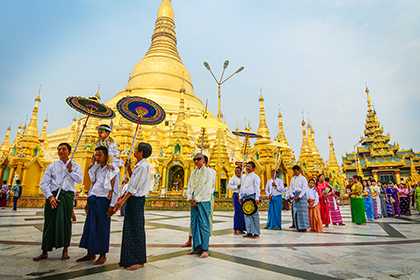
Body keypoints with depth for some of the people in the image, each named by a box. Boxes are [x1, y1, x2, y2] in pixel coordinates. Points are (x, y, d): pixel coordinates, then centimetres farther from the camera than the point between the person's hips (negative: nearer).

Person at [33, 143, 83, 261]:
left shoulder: (75, 166, 11)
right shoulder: (52, 166, 11)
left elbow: (80, 180, -2)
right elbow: (43, 184, 5)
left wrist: (70, 170, -11)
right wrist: (50, 196, -9)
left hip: (67, 196, -1)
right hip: (53, 195, 1)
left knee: (66, 222, 0)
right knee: (49, 222, 2)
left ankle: (65, 250, 12)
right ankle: (45, 251, 15)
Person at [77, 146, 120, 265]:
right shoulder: (96, 169, 13)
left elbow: (114, 189, -11)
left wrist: (112, 205, -15)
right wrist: (88, 202, 19)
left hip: (103, 201, -7)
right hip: (93, 201, 7)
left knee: (102, 228, 1)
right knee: (89, 226, 10)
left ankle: (103, 255, 15)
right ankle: (91, 253, 25)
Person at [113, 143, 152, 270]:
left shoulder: (143, 166, -17)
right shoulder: (139, 165, 13)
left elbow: (135, 187, -19)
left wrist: (123, 200, -16)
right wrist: (128, 167, 16)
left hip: (137, 199, -10)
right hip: (133, 198, 10)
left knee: (137, 229, -1)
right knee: (130, 229, 16)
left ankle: (139, 261, 12)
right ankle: (130, 258, 29)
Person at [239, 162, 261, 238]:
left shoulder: (255, 177, -4)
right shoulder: (244, 177, 16)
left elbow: (257, 188, -8)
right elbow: (241, 188, 20)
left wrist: (257, 198, -13)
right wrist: (240, 197, 15)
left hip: (253, 197, -6)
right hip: (245, 197, 6)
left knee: (254, 215, -3)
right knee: (247, 215, 6)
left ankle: (256, 233, 5)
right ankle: (249, 232, 13)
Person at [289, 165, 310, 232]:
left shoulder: (303, 178, -4)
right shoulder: (293, 179, 13)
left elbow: (305, 189, -8)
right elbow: (291, 188, 12)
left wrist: (299, 197, -12)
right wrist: (293, 196, -1)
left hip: (301, 195, -5)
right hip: (295, 196, 5)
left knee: (302, 211, -5)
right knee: (295, 212, 4)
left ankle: (304, 227, 3)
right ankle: (298, 228, 11)